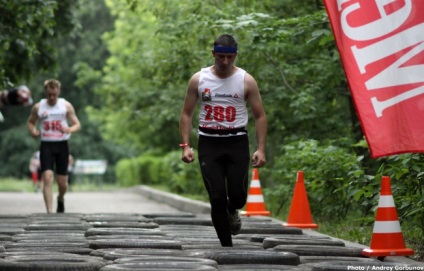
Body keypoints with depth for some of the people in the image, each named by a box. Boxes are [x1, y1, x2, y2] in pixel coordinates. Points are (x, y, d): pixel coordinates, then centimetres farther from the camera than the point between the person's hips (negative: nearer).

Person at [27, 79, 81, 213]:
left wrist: (70, 129, -22)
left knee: (62, 182, 6)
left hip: (62, 145, 1)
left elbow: (77, 124, 2)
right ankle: (49, 211, -19)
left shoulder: (66, 106, 1)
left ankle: (61, 199, 41)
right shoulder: (38, 107, 3)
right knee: (47, 178, -17)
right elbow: (30, 122, 17)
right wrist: (32, 131, -6)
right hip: (46, 145, -1)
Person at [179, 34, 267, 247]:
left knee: (238, 195, -10)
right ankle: (226, 246, 6)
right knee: (217, 198, -6)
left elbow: (260, 116, 3)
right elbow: (187, 114, 7)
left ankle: (232, 211, 29)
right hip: (209, 143, 0)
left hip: (237, 142, 0)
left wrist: (261, 149, -7)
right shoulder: (198, 79, 2)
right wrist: (186, 145, -4)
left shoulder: (246, 81, 0)